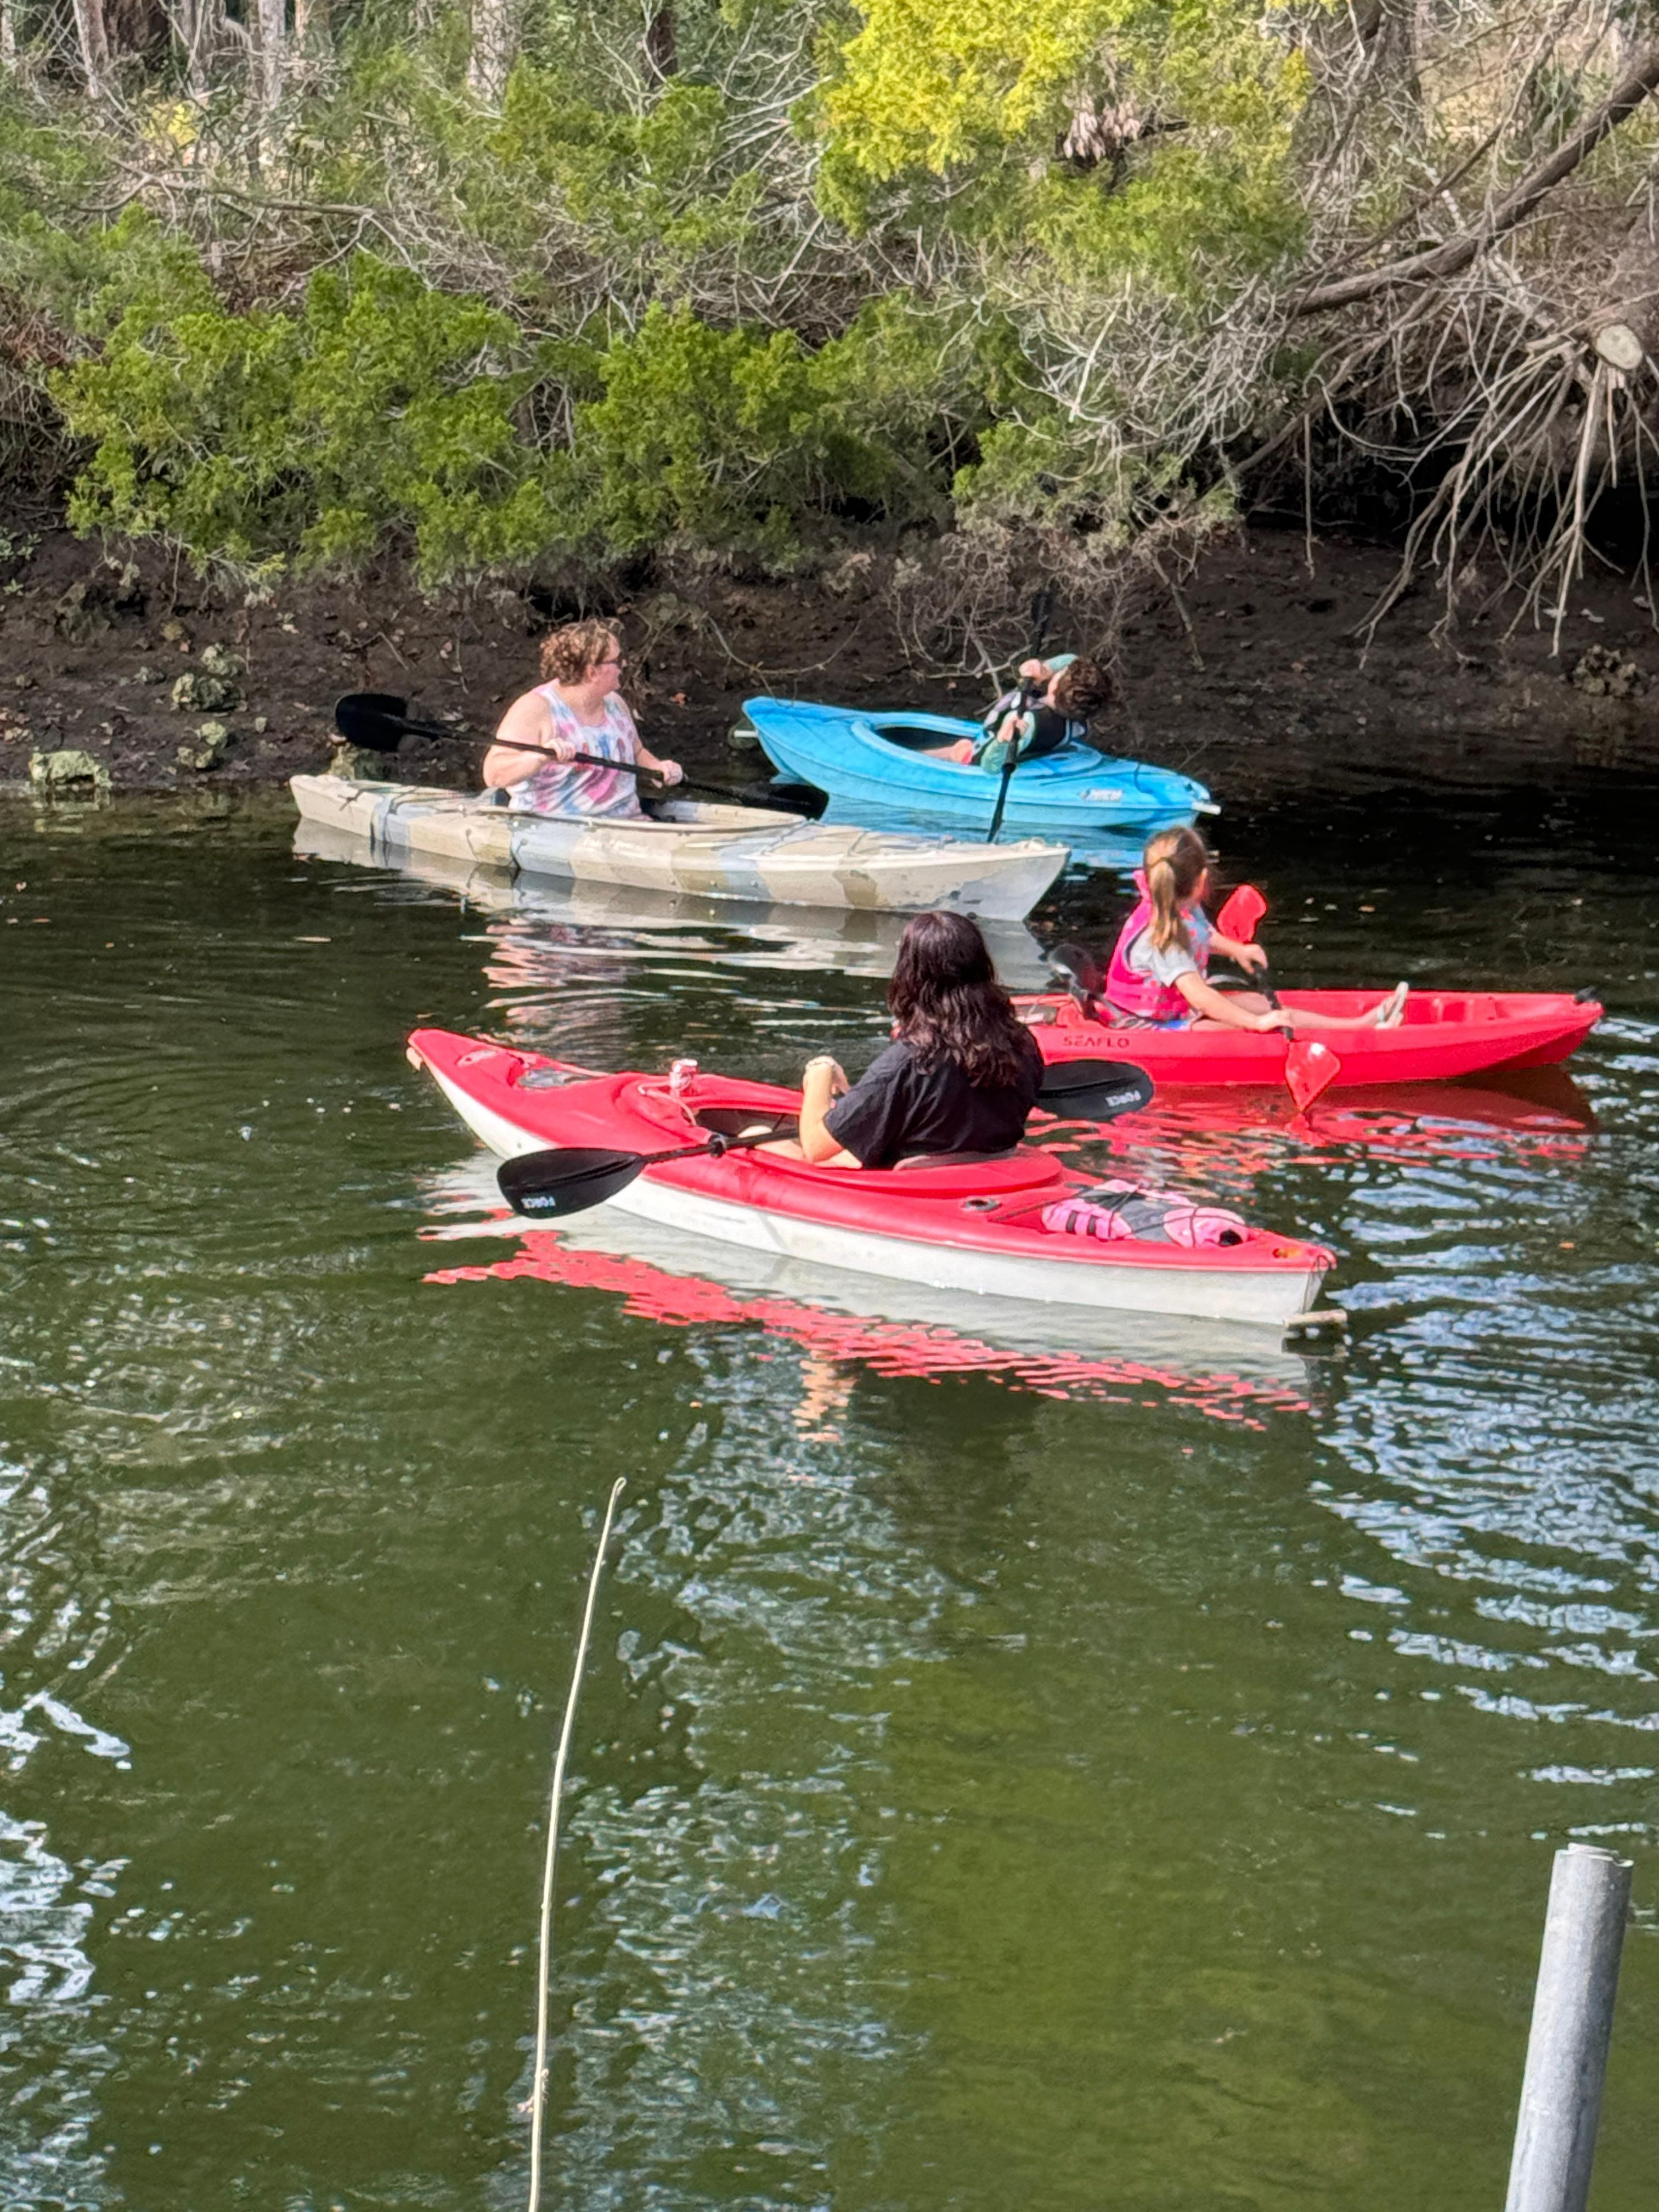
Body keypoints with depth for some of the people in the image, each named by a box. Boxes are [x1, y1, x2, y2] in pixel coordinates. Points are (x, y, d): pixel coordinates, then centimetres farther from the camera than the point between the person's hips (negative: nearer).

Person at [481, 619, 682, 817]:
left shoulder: (613, 703, 15)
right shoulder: (536, 709, -8)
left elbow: (637, 753, 32)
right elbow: (493, 775, -16)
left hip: (625, 824, 7)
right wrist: (541, 756, -32)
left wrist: (657, 767, 9)